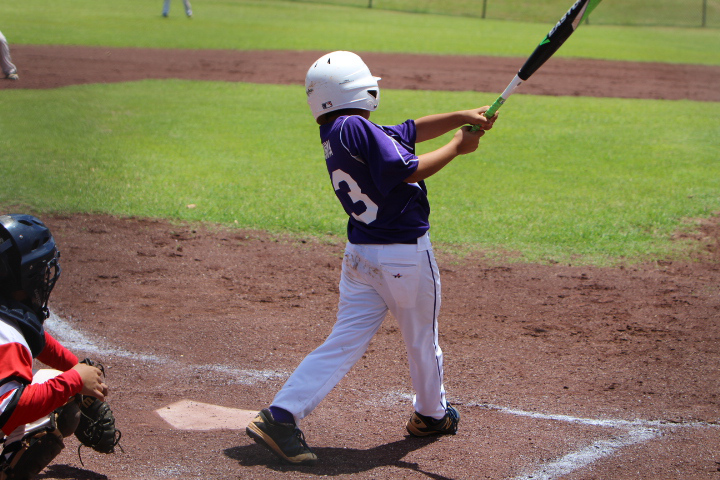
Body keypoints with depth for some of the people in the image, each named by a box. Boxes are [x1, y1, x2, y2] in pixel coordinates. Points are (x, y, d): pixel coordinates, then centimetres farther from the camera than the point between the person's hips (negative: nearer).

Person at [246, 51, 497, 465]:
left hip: (360, 256, 7)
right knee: (422, 340, 16)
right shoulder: (356, 128, -20)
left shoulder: (335, 134, 9)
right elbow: (409, 171, -21)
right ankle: (431, 414, 37)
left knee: (345, 342, 5)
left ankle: (281, 415, -8)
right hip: (407, 255, -7)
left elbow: (411, 131, 13)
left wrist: (461, 117, 7)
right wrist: (457, 147, -9)